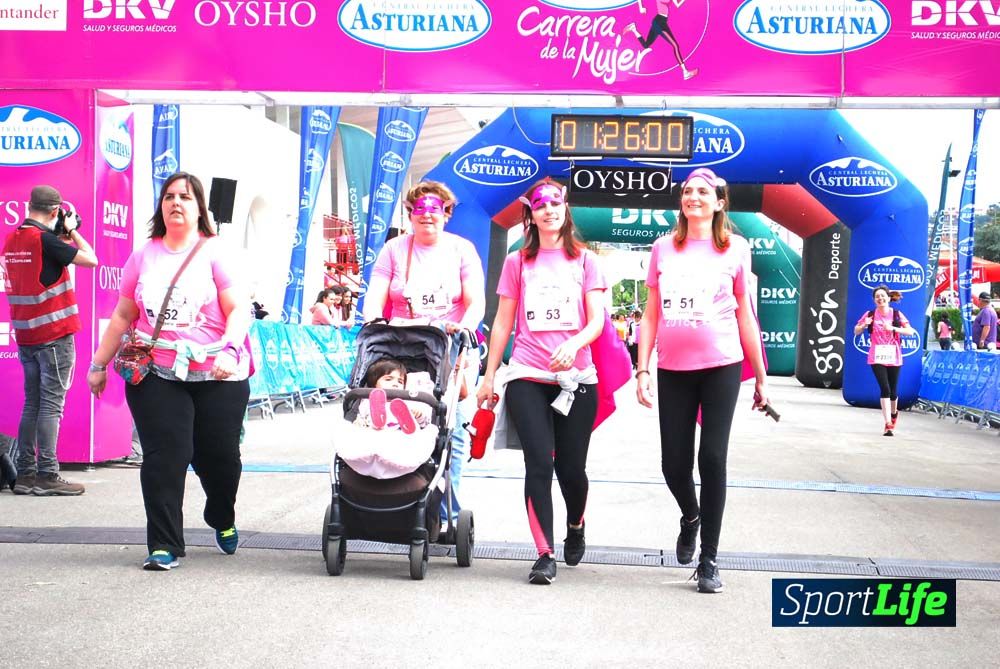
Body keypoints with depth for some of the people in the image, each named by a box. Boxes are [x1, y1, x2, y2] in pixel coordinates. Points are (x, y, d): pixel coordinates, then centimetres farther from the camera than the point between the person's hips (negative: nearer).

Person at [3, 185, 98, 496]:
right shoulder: (45, 239, -13)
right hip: (54, 333, -7)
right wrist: (72, 230, 1)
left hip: (25, 334, 8)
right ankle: (47, 476, -5)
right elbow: (90, 259, -11)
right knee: (51, 404, -5)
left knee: (32, 404, 12)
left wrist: (61, 236, 14)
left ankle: (25, 473, 13)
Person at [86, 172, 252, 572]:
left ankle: (222, 520, 36)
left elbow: (240, 310, -7)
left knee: (220, 456, 5)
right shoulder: (144, 256, 11)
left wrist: (229, 349, -24)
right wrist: (99, 364, 16)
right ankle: (164, 546, 1)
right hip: (156, 374, 2)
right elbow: (123, 315, 17)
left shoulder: (216, 253, 2)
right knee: (164, 456, -7)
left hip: (217, 376, -2)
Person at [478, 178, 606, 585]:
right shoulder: (518, 262, 10)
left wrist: (573, 344, -20)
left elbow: (596, 320, 0)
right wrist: (489, 376, 9)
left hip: (576, 378, 0)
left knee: (571, 467, 3)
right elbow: (503, 323, 12)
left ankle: (575, 525, 34)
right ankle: (545, 554, -4)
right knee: (539, 463, -10)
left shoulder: (584, 260, 9)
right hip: (527, 378, 0)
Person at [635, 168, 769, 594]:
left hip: (720, 368, -2)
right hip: (672, 370, 2)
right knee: (674, 462, 3)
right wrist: (642, 370, 1)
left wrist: (761, 377, 8)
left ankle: (708, 561, 6)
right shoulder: (663, 248, 8)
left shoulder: (735, 249, 4)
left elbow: (745, 316, 8)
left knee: (712, 458, -4)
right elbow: (651, 315, 9)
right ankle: (691, 517, 37)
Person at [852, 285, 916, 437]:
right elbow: (856, 331, 8)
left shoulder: (897, 314, 2)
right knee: (885, 388, -14)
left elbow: (910, 331, -6)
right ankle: (888, 424, -13)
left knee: (892, 389, 9)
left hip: (893, 356, 1)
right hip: (877, 357, -1)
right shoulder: (870, 315, 2)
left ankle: (893, 413, 41)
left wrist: (893, 328, -20)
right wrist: (864, 325, -12)